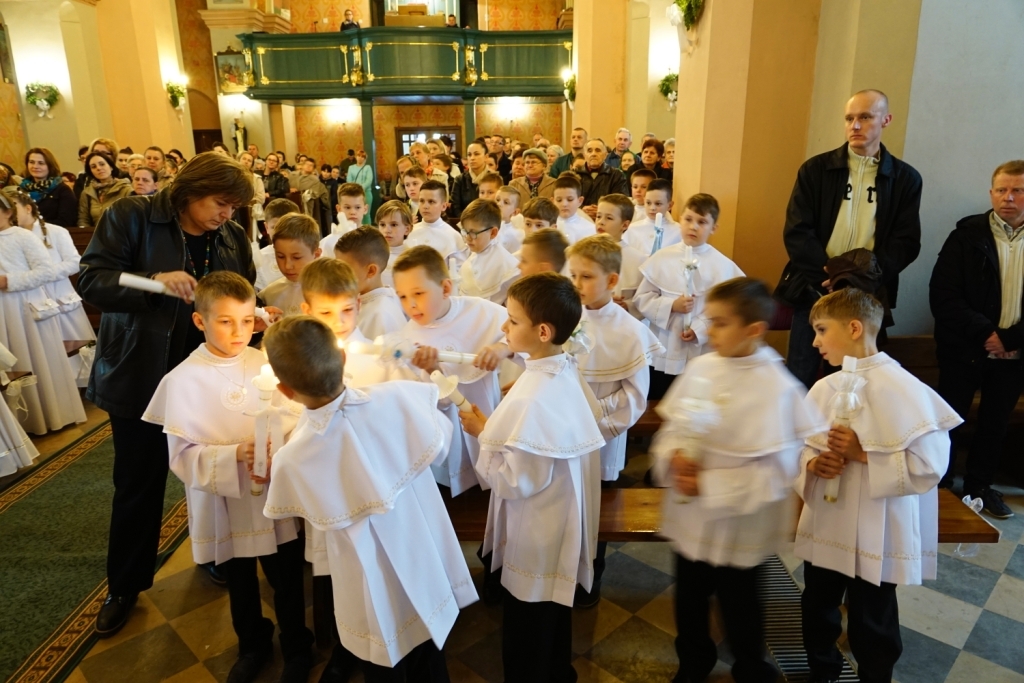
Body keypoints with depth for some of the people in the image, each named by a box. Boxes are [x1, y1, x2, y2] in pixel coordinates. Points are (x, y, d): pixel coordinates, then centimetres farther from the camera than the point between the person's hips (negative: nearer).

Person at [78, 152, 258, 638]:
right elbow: (90, 280, -15)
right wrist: (154, 281, -32)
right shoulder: (131, 216, -11)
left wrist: (252, 318, -15)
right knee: (138, 484, 10)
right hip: (141, 376, -3)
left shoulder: (233, 238, 1)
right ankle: (125, 585, 31)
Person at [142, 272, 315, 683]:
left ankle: (297, 648, 40)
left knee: (287, 581, 15)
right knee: (240, 583, 22)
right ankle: (252, 645, 48)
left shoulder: (266, 365, -8)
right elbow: (183, 455, -13)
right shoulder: (183, 380, -14)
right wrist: (236, 455, -26)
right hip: (224, 503, -1)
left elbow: (294, 423, -1)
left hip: (276, 496, 1)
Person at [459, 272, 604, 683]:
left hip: (535, 540, -9)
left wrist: (483, 434, -15)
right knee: (552, 620, 29)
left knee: (526, 640, 14)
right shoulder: (565, 374, -4)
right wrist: (498, 428, 4)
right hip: (560, 528, 9)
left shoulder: (533, 398, -30)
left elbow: (517, 480, -25)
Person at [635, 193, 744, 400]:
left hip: (702, 358, -1)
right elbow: (641, 299, -1)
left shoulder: (723, 266, -5)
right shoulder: (662, 258, -2)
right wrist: (671, 306, -15)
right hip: (662, 355, 1)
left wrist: (700, 329, -19)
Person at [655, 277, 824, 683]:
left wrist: (709, 485, -23)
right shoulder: (701, 368, -6)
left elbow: (775, 471, -20)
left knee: (738, 604, 18)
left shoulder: (776, 388, -20)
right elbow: (673, 425, 2)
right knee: (689, 596, 23)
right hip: (689, 518, 5)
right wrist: (674, 456, -18)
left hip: (738, 525, -4)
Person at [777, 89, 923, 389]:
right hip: (814, 291, -1)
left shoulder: (905, 178, 6)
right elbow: (796, 232, -4)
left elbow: (907, 242, 1)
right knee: (798, 381, 4)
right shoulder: (815, 169, 3)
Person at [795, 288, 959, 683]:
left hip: (875, 536, -6)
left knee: (871, 629, 12)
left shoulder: (901, 389, -17)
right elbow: (801, 447, 8)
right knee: (817, 611, 23)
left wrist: (862, 453, -23)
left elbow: (928, 467, -19)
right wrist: (813, 464, -13)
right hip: (824, 528, 6)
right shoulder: (824, 388, 0)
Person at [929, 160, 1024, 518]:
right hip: (965, 349, -3)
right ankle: (937, 485, 21)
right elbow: (942, 295, -12)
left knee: (995, 423, 15)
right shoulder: (967, 233, -5)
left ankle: (980, 486, 31)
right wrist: (985, 333, -18)